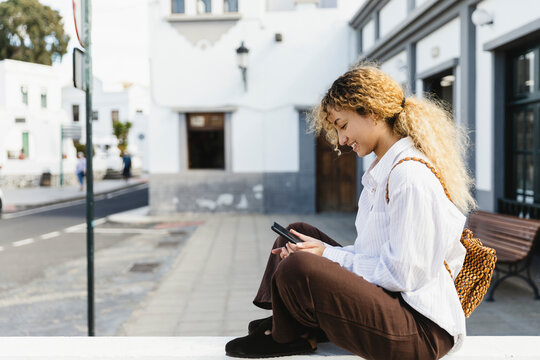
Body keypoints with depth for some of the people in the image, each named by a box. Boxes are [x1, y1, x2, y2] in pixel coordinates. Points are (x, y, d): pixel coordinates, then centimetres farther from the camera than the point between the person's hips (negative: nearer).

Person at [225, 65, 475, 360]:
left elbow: (402, 276, -21)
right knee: (299, 232, 16)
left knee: (297, 269, -28)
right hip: (386, 299, 11)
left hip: (421, 328, -10)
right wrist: (325, 250, -1)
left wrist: (329, 255, -13)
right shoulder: (383, 171, 13)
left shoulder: (412, 176, -20)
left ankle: (287, 336, 5)